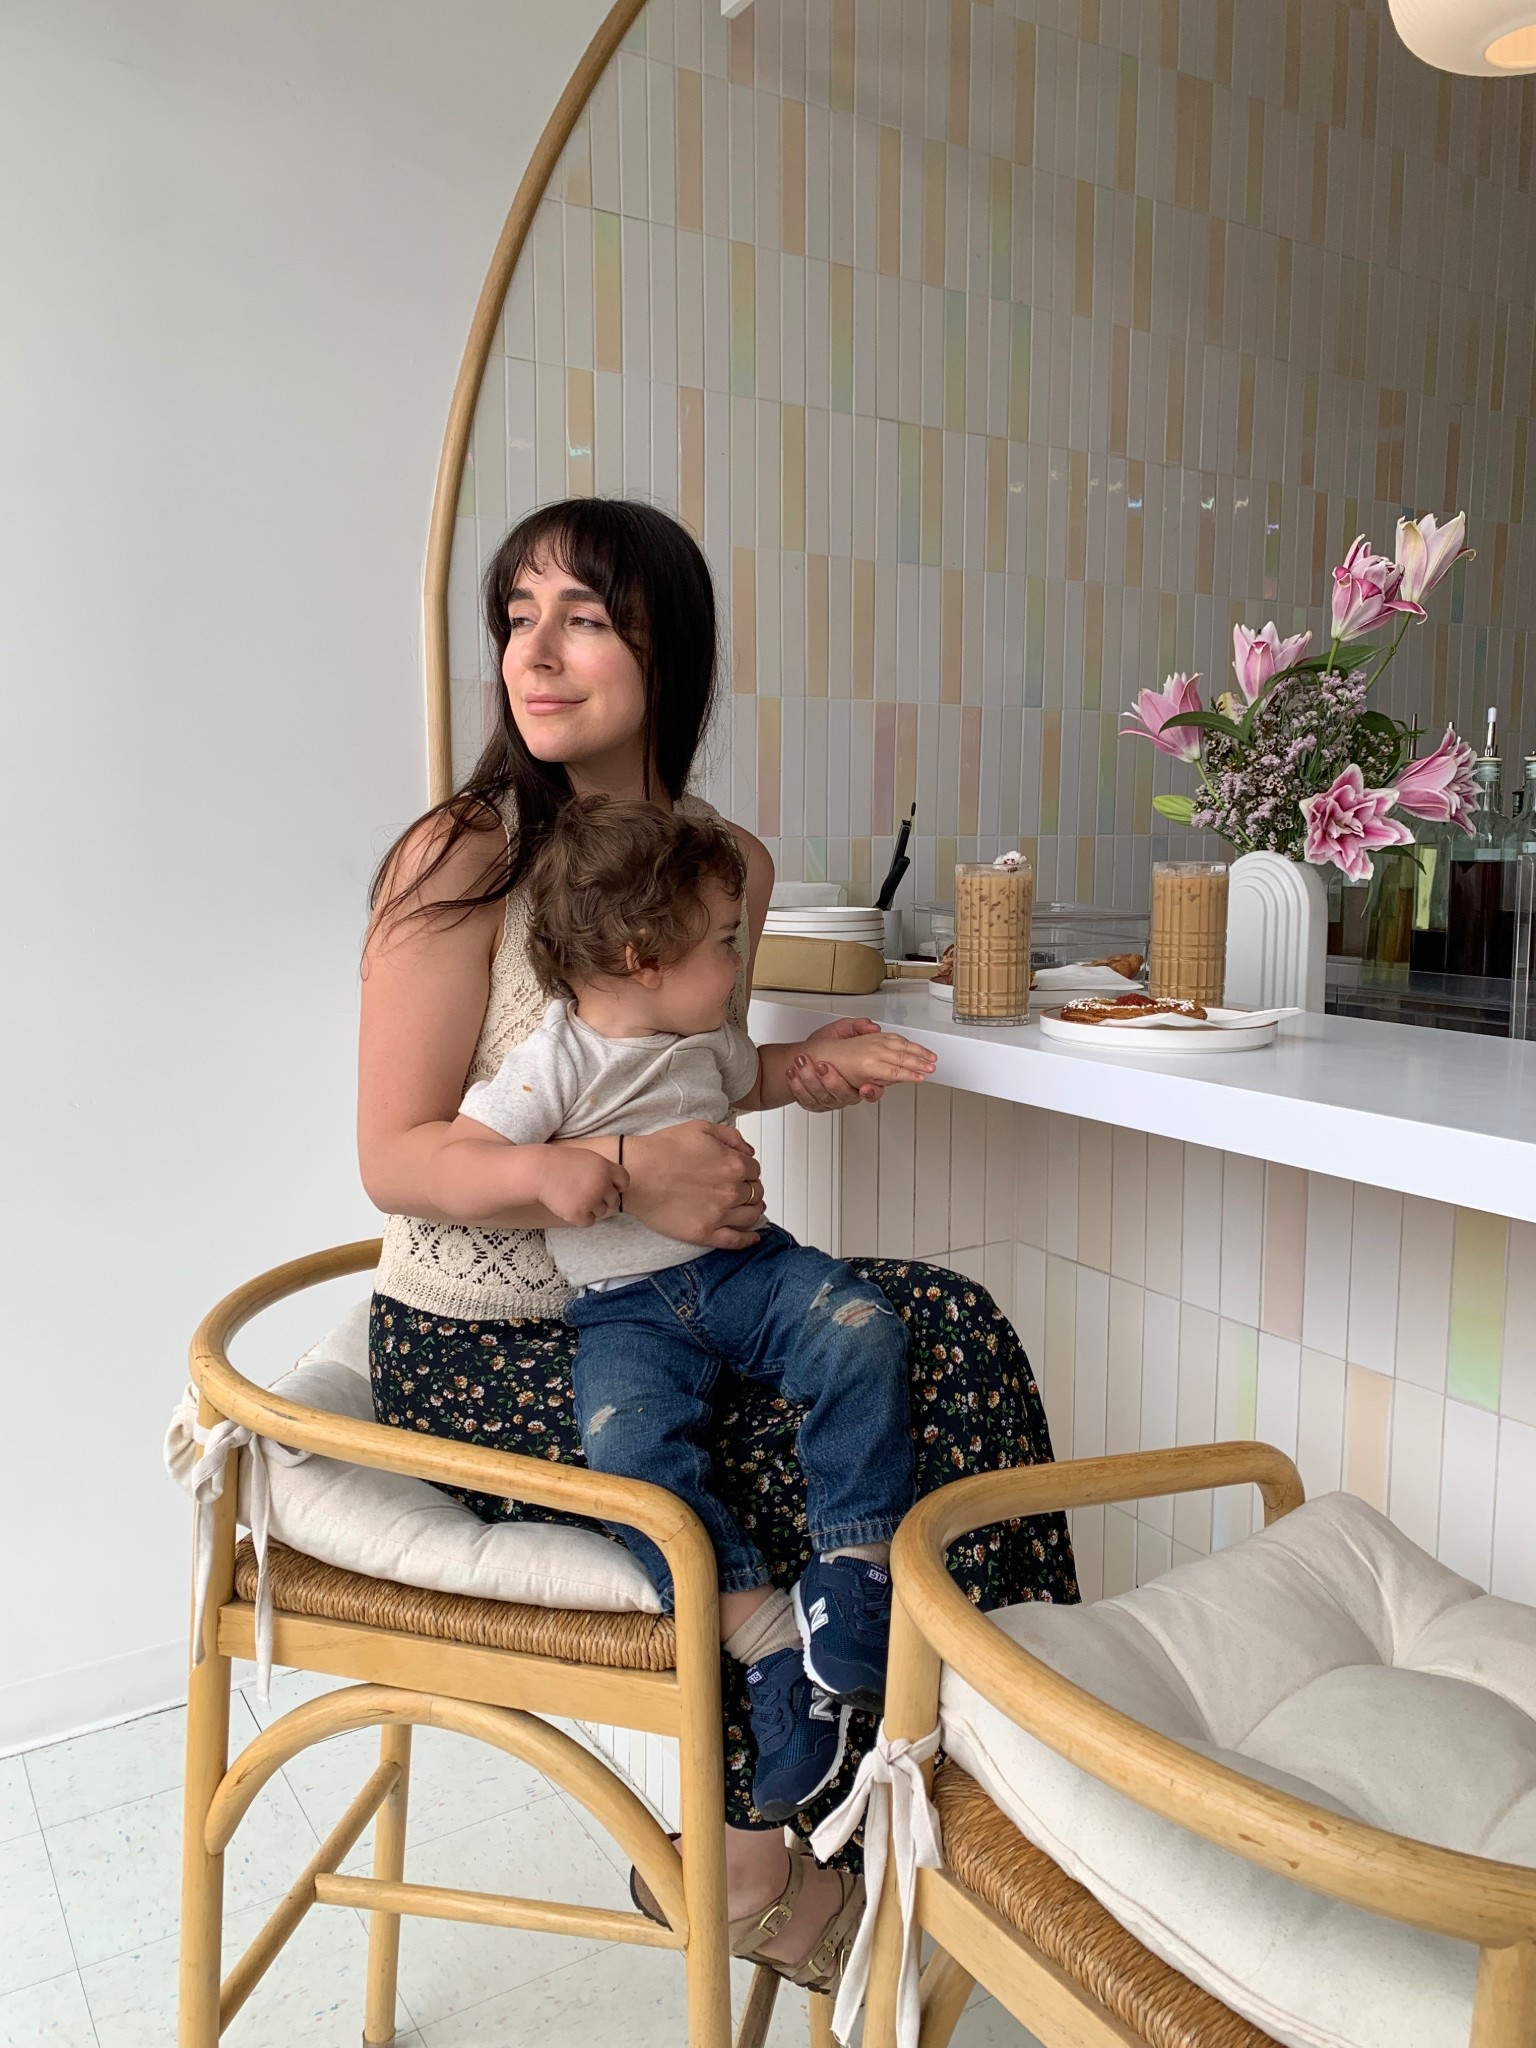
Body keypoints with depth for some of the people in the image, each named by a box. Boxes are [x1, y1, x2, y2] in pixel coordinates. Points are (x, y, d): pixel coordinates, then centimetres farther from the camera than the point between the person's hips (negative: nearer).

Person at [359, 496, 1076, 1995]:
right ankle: (742, 1856, 9)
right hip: (478, 1351, -6)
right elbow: (397, 1158, -16)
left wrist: (786, 1072, -1)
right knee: (812, 1473, -19)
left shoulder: (732, 862, 4)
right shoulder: (460, 860, -14)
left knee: (951, 1332, -13)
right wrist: (622, 1169, -31)